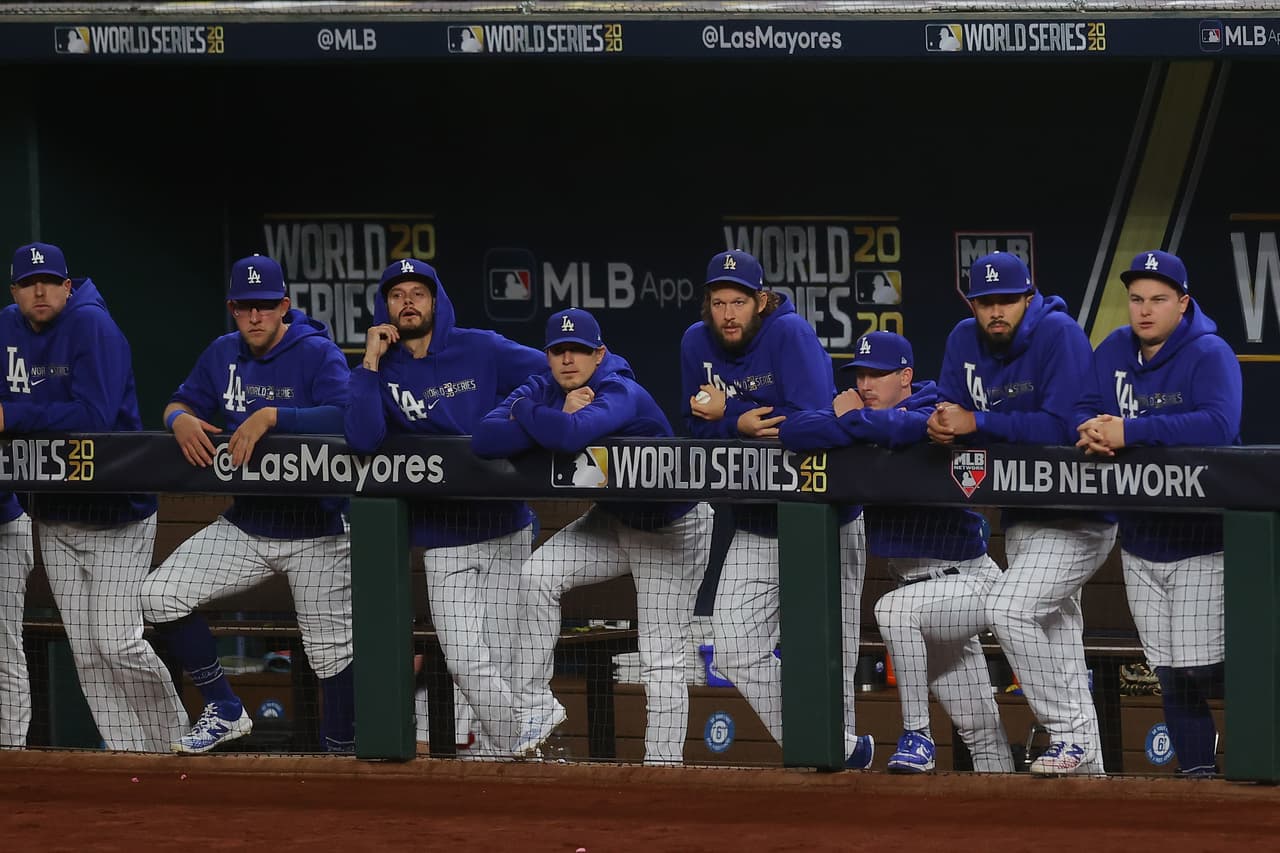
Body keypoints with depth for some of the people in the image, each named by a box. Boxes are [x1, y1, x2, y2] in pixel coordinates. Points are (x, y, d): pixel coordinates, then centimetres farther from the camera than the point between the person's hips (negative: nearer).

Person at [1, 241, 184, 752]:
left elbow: (93, 417, -25)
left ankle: (174, 741, 7)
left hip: (116, 515, -6)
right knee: (86, 652, 3)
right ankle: (129, 753, 9)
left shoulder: (92, 326, -16)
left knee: (116, 643, -11)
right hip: (53, 514, 6)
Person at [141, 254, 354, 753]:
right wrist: (180, 419, -12)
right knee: (160, 596, -7)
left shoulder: (319, 354, -13)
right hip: (245, 525, 5)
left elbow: (345, 416, -27)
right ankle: (225, 712, 6)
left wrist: (271, 416, -33)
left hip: (315, 531, -5)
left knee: (331, 653, -2)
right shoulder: (223, 354, 6)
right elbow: (181, 402, 13)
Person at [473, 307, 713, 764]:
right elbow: (484, 439, -21)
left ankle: (664, 766, -6)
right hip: (611, 521, 6)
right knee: (537, 575, -15)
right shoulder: (543, 392, -7)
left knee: (662, 657, -9)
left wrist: (525, 412, -27)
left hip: (672, 529, -6)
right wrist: (558, 420, -29)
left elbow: (571, 435, -47)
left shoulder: (622, 395, -28)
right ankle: (534, 705, -6)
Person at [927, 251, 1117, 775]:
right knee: (1054, 628, 14)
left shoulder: (1059, 335, -18)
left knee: (1009, 609, -22)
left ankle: (1071, 736, -15)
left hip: (1079, 512, -8)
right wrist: (940, 425, -20)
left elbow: (1063, 427, -26)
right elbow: (950, 409, 5)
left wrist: (976, 423, -25)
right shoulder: (964, 340, 3)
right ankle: (1084, 757, 24)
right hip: (1020, 511, 8)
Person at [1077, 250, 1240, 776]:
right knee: (1170, 672, 7)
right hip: (1140, 541, 6)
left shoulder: (1210, 356, -13)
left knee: (1198, 668, -10)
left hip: (1201, 540, -6)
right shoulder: (1113, 352, 7)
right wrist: (1095, 432, -16)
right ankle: (1197, 771, 17)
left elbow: (1219, 425, -29)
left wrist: (1130, 431, -30)